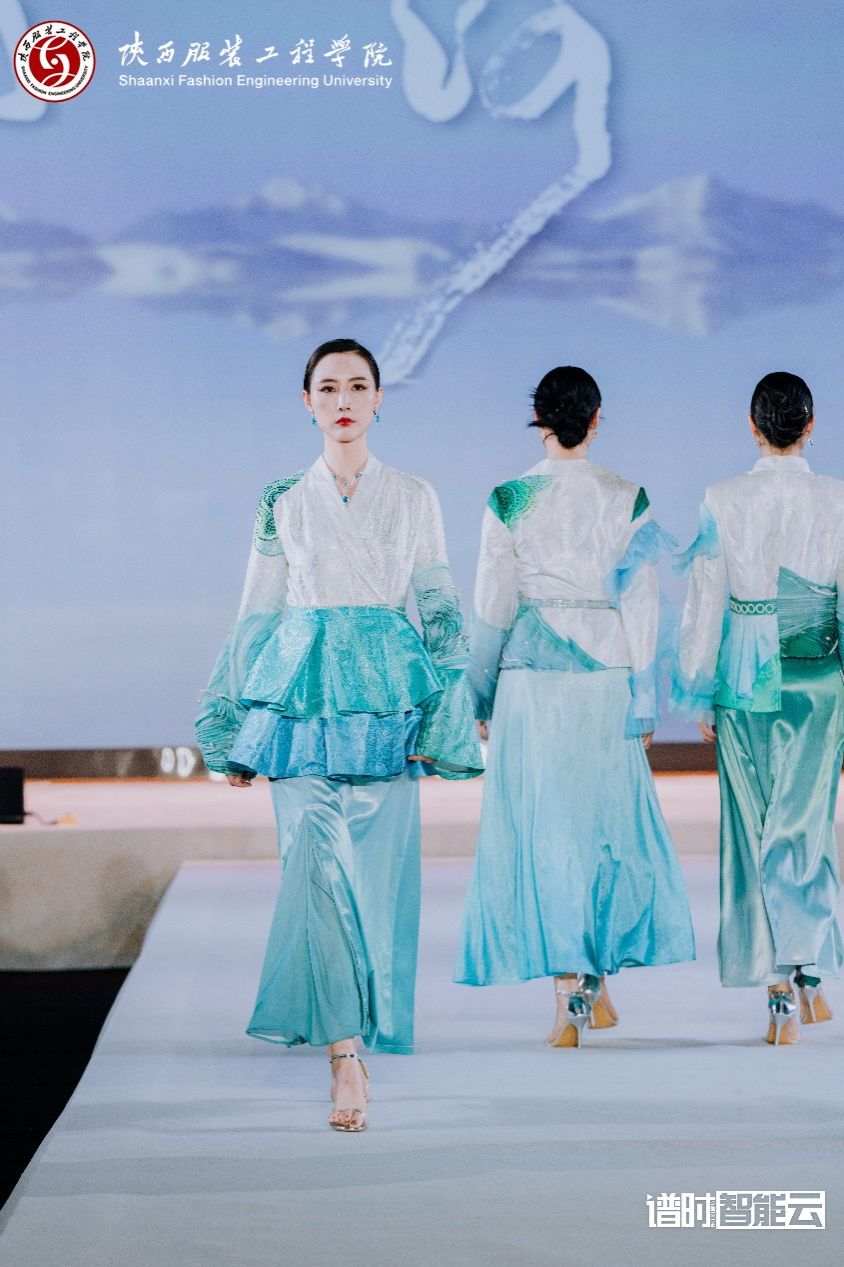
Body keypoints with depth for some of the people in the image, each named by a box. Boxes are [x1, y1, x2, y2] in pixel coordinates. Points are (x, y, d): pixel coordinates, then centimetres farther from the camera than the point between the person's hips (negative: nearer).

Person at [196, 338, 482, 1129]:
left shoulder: (413, 499, 9)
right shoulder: (283, 502, 9)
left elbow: (439, 610, 8)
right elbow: (257, 617, 11)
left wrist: (444, 717, 0)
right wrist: (236, 731, 9)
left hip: (385, 701, 1)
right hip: (302, 694, 0)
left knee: (378, 873, 0)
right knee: (319, 863, -12)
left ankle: (361, 1031, 19)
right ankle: (345, 1055, -13)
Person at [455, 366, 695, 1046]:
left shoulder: (510, 499, -4)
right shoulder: (627, 498, -1)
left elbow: (492, 606, -1)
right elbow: (642, 606, -2)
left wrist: (481, 697, 9)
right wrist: (643, 702, 4)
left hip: (530, 675, -1)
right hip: (605, 674, 1)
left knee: (541, 834, 2)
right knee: (608, 826, 15)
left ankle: (569, 999, -2)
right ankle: (599, 983, 20)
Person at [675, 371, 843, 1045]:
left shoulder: (723, 501, -5)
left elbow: (705, 600, -3)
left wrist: (699, 693, 5)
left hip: (745, 675, 0)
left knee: (754, 829, 8)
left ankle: (778, 986, 8)